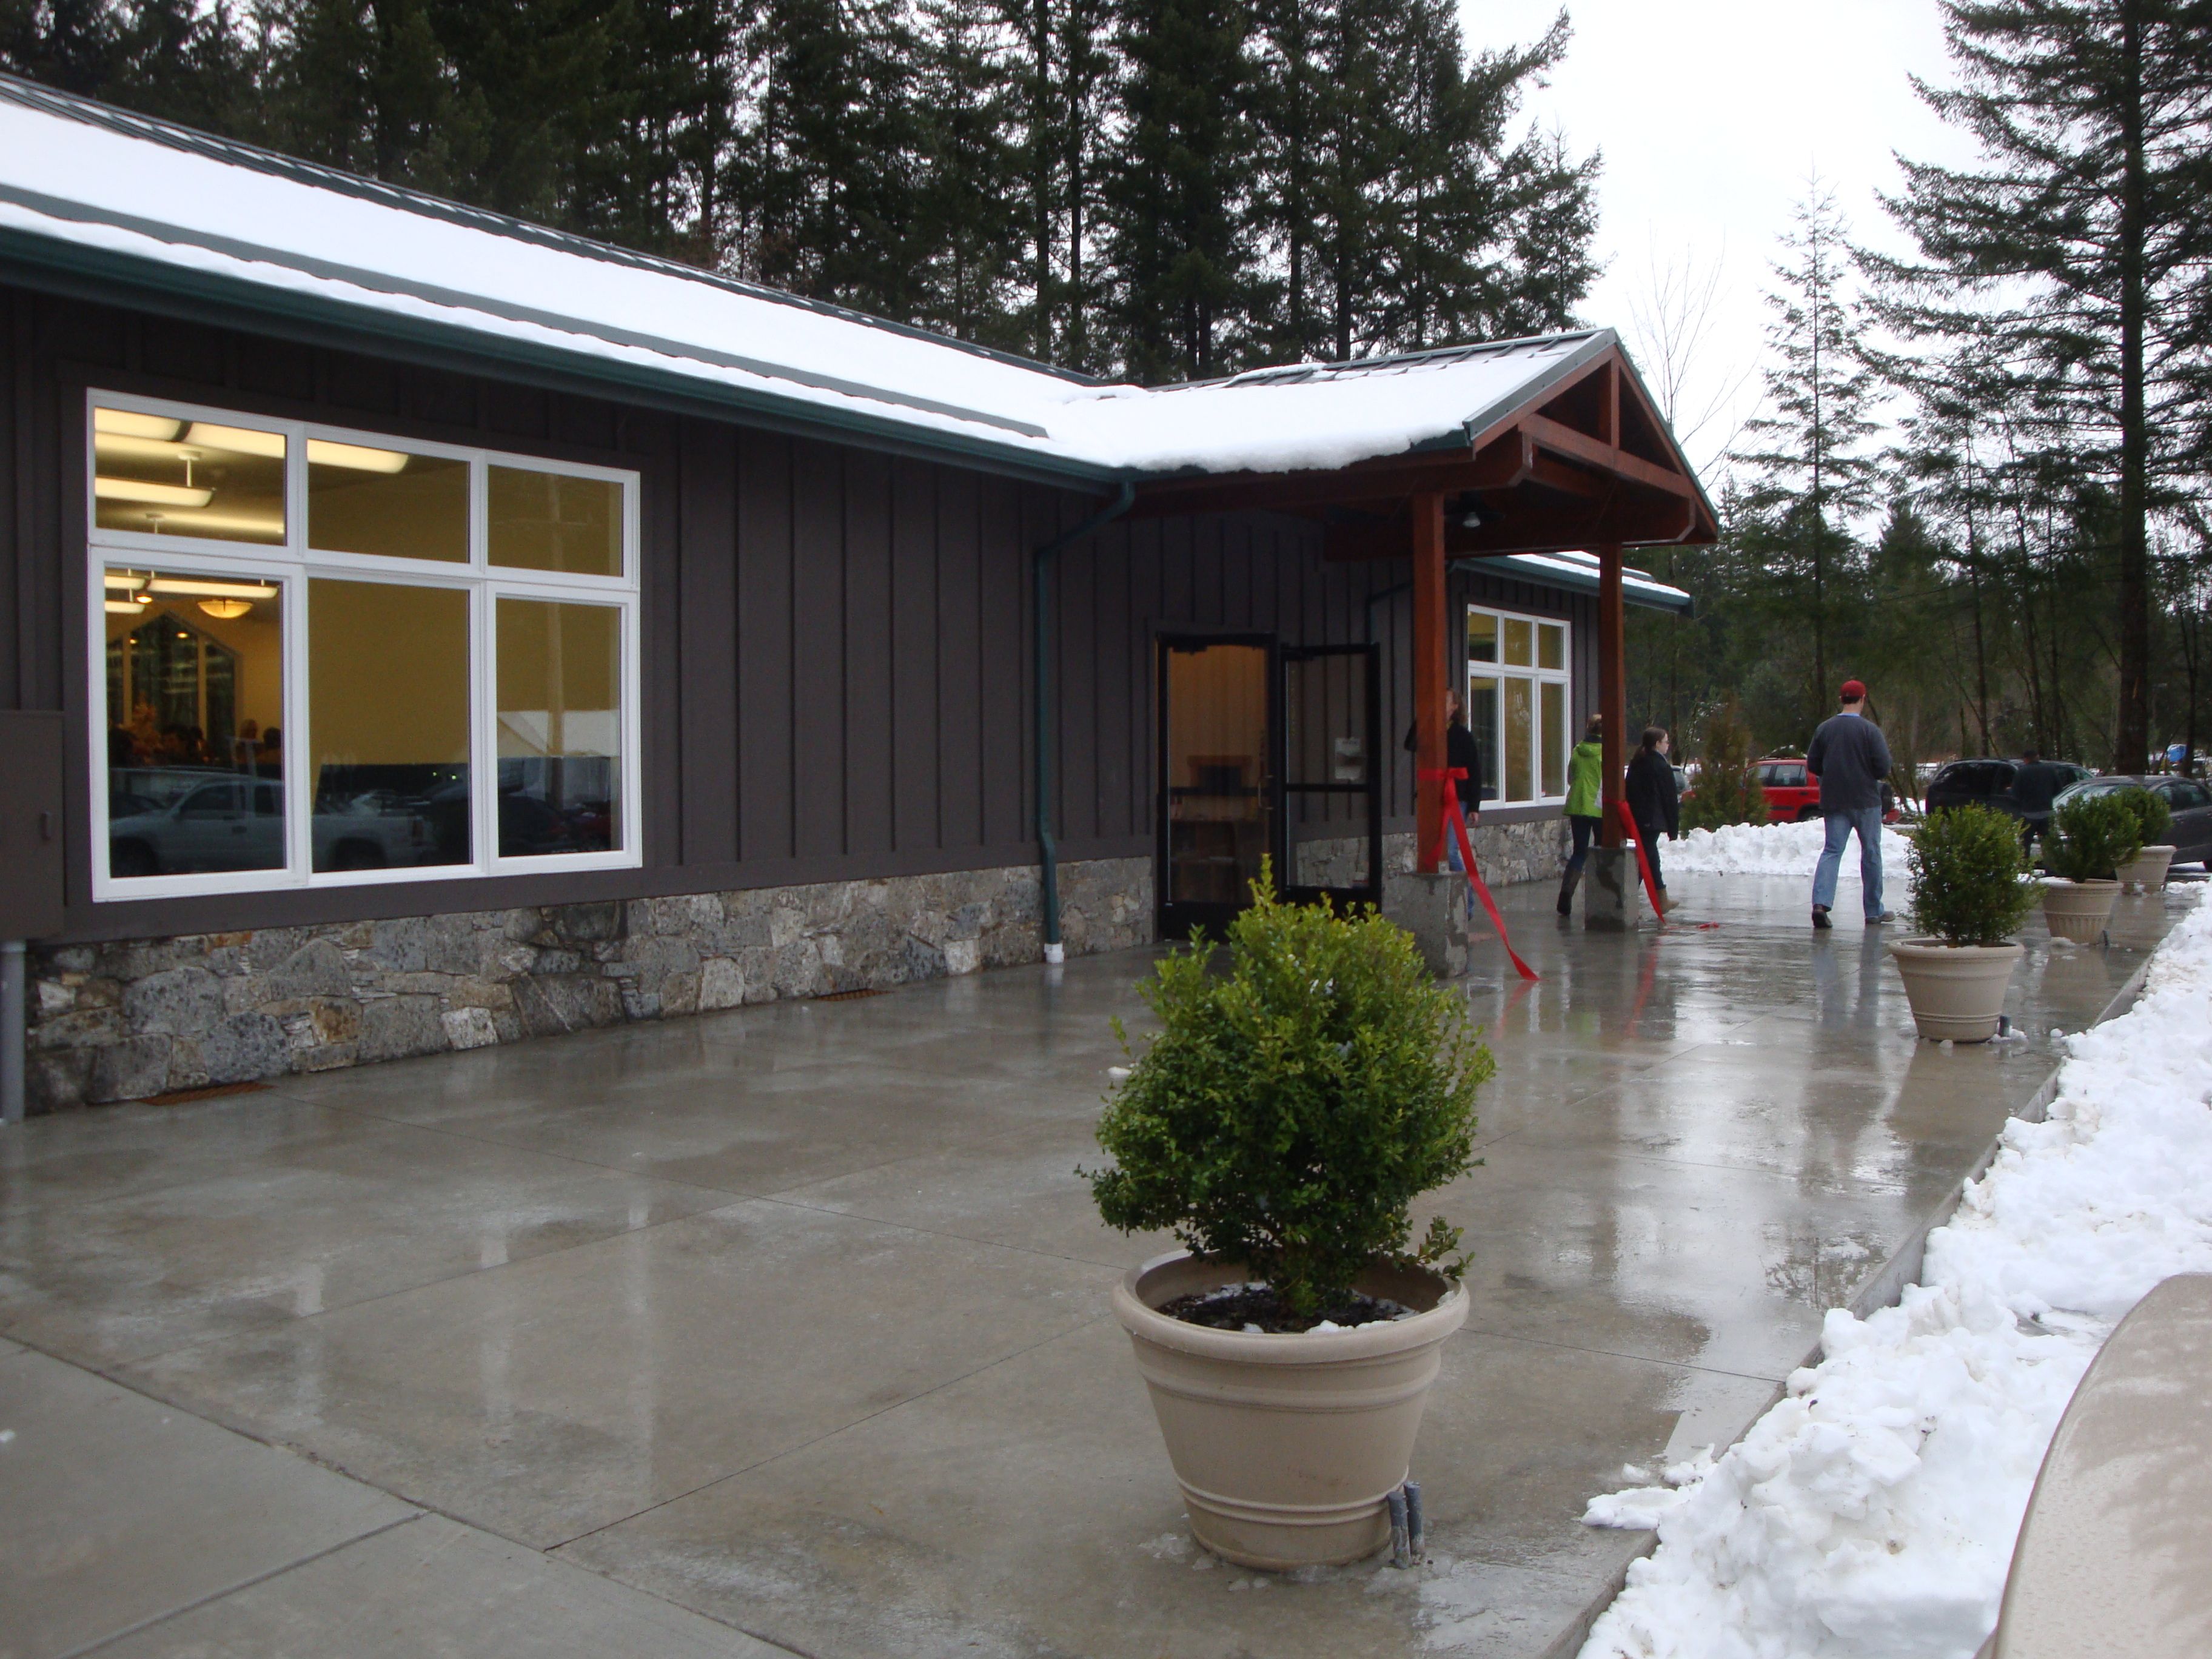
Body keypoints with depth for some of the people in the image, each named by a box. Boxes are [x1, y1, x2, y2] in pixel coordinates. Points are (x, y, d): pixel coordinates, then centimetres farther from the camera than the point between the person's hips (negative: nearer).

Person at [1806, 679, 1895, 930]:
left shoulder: (1825, 728, 0)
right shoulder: (1869, 730, -11)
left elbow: (1812, 765, 5)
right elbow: (1883, 768, -14)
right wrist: (1870, 774, 8)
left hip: (1833, 802, 3)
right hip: (1866, 800, -3)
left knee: (1831, 850, 2)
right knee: (1871, 852, 10)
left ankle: (1821, 902, -19)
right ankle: (1874, 911, 17)